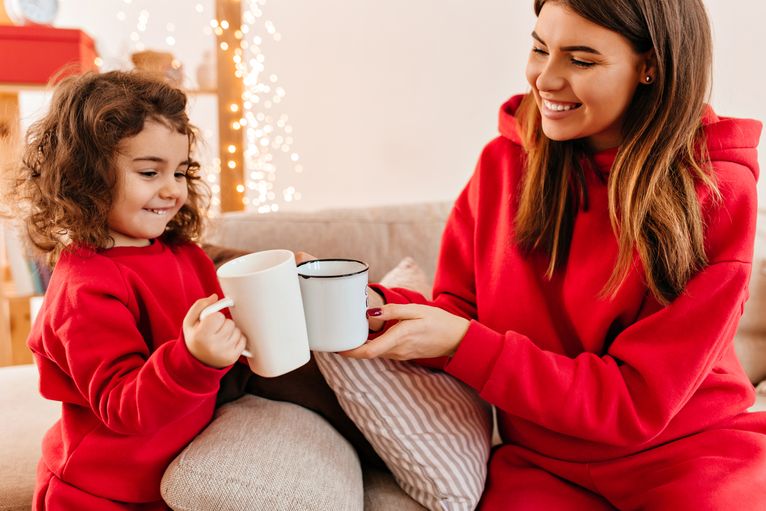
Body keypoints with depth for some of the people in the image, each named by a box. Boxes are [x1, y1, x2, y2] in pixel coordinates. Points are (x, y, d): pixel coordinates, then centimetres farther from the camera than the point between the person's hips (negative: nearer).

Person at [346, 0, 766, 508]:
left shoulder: (719, 194, -12)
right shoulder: (505, 160, -2)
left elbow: (637, 402, -15)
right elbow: (460, 310, 2)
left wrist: (461, 344, -23)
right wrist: (380, 308, -19)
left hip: (692, 455, 0)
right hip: (545, 464, 1)